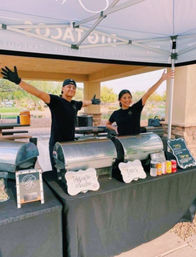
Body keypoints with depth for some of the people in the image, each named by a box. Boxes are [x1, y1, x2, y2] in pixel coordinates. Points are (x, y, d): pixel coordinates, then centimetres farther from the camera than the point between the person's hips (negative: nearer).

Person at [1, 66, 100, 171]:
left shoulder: (75, 104, 11)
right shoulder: (56, 100, -8)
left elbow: (83, 103, 32)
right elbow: (38, 93, -19)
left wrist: (92, 101, 50)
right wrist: (18, 81, -29)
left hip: (71, 144, 6)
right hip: (56, 144, -6)